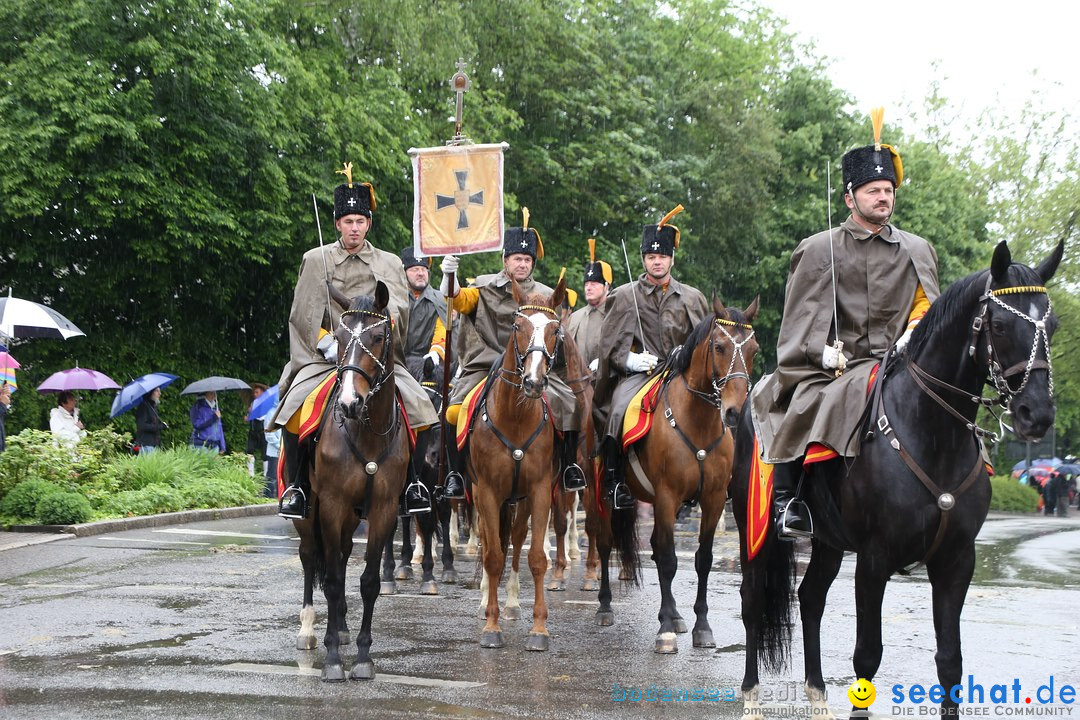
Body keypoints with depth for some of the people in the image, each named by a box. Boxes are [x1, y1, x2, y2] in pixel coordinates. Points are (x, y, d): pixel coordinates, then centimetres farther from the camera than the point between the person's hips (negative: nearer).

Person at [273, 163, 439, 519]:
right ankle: (296, 485, -13)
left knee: (417, 405, -21)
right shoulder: (315, 260, 9)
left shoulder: (390, 264, 13)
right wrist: (328, 344, -10)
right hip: (324, 355, -1)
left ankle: (412, 480, -7)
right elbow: (303, 315, 3)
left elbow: (399, 310, 2)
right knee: (295, 405, -26)